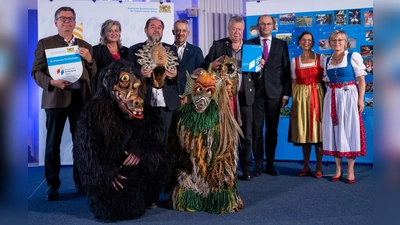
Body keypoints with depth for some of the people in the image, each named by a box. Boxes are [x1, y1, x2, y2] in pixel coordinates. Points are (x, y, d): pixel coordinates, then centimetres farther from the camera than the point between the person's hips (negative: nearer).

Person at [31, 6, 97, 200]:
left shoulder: (85, 46, 15)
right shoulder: (44, 43, 7)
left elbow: (93, 75, 11)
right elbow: (36, 71, 1)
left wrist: (89, 59, -7)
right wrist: (52, 82, -17)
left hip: (80, 98, 2)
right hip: (56, 97, -2)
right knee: (53, 142, 2)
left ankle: (80, 180, 21)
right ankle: (52, 184, 12)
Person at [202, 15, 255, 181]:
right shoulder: (218, 45, 6)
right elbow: (205, 65, 3)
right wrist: (212, 65, -18)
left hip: (244, 95, 1)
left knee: (246, 134, 3)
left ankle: (246, 169, 14)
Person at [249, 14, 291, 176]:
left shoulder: (281, 45, 9)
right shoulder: (250, 44, 7)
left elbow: (286, 71, 5)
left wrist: (286, 94, -1)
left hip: (274, 92, 1)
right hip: (256, 92, -1)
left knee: (272, 130, 7)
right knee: (256, 130, 1)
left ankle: (270, 164, 17)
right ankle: (258, 164, 11)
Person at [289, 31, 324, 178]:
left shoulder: (321, 58, 4)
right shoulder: (294, 61, 8)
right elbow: (294, 83, 8)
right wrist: (294, 101, 0)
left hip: (317, 96, -2)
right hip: (301, 98, 2)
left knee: (318, 130, -2)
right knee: (303, 131, 4)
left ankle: (319, 167, 8)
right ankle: (306, 166, 15)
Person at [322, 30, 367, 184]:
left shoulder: (354, 56, -1)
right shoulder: (327, 60, 12)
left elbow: (361, 80, -4)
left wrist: (360, 99, -12)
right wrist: (328, 98, 7)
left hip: (349, 97, -4)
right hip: (332, 99, 4)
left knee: (349, 130, -2)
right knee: (334, 130, 5)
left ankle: (350, 169, 6)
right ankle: (338, 168, 14)